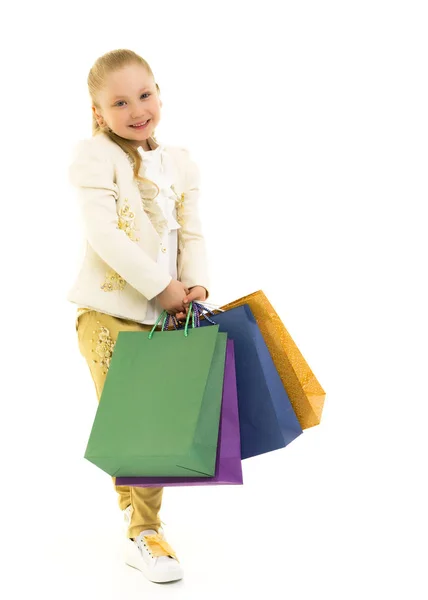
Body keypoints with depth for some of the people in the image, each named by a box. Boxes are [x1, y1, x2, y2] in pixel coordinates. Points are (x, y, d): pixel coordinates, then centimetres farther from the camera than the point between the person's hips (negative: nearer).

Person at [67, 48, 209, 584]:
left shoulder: (180, 163, 11)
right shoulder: (95, 156, -7)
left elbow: (192, 233, 11)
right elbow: (104, 235, -17)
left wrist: (195, 283, -8)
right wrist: (161, 287, -17)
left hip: (166, 314, 5)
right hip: (109, 313, -5)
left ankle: (144, 530, 25)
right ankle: (144, 533, 13)